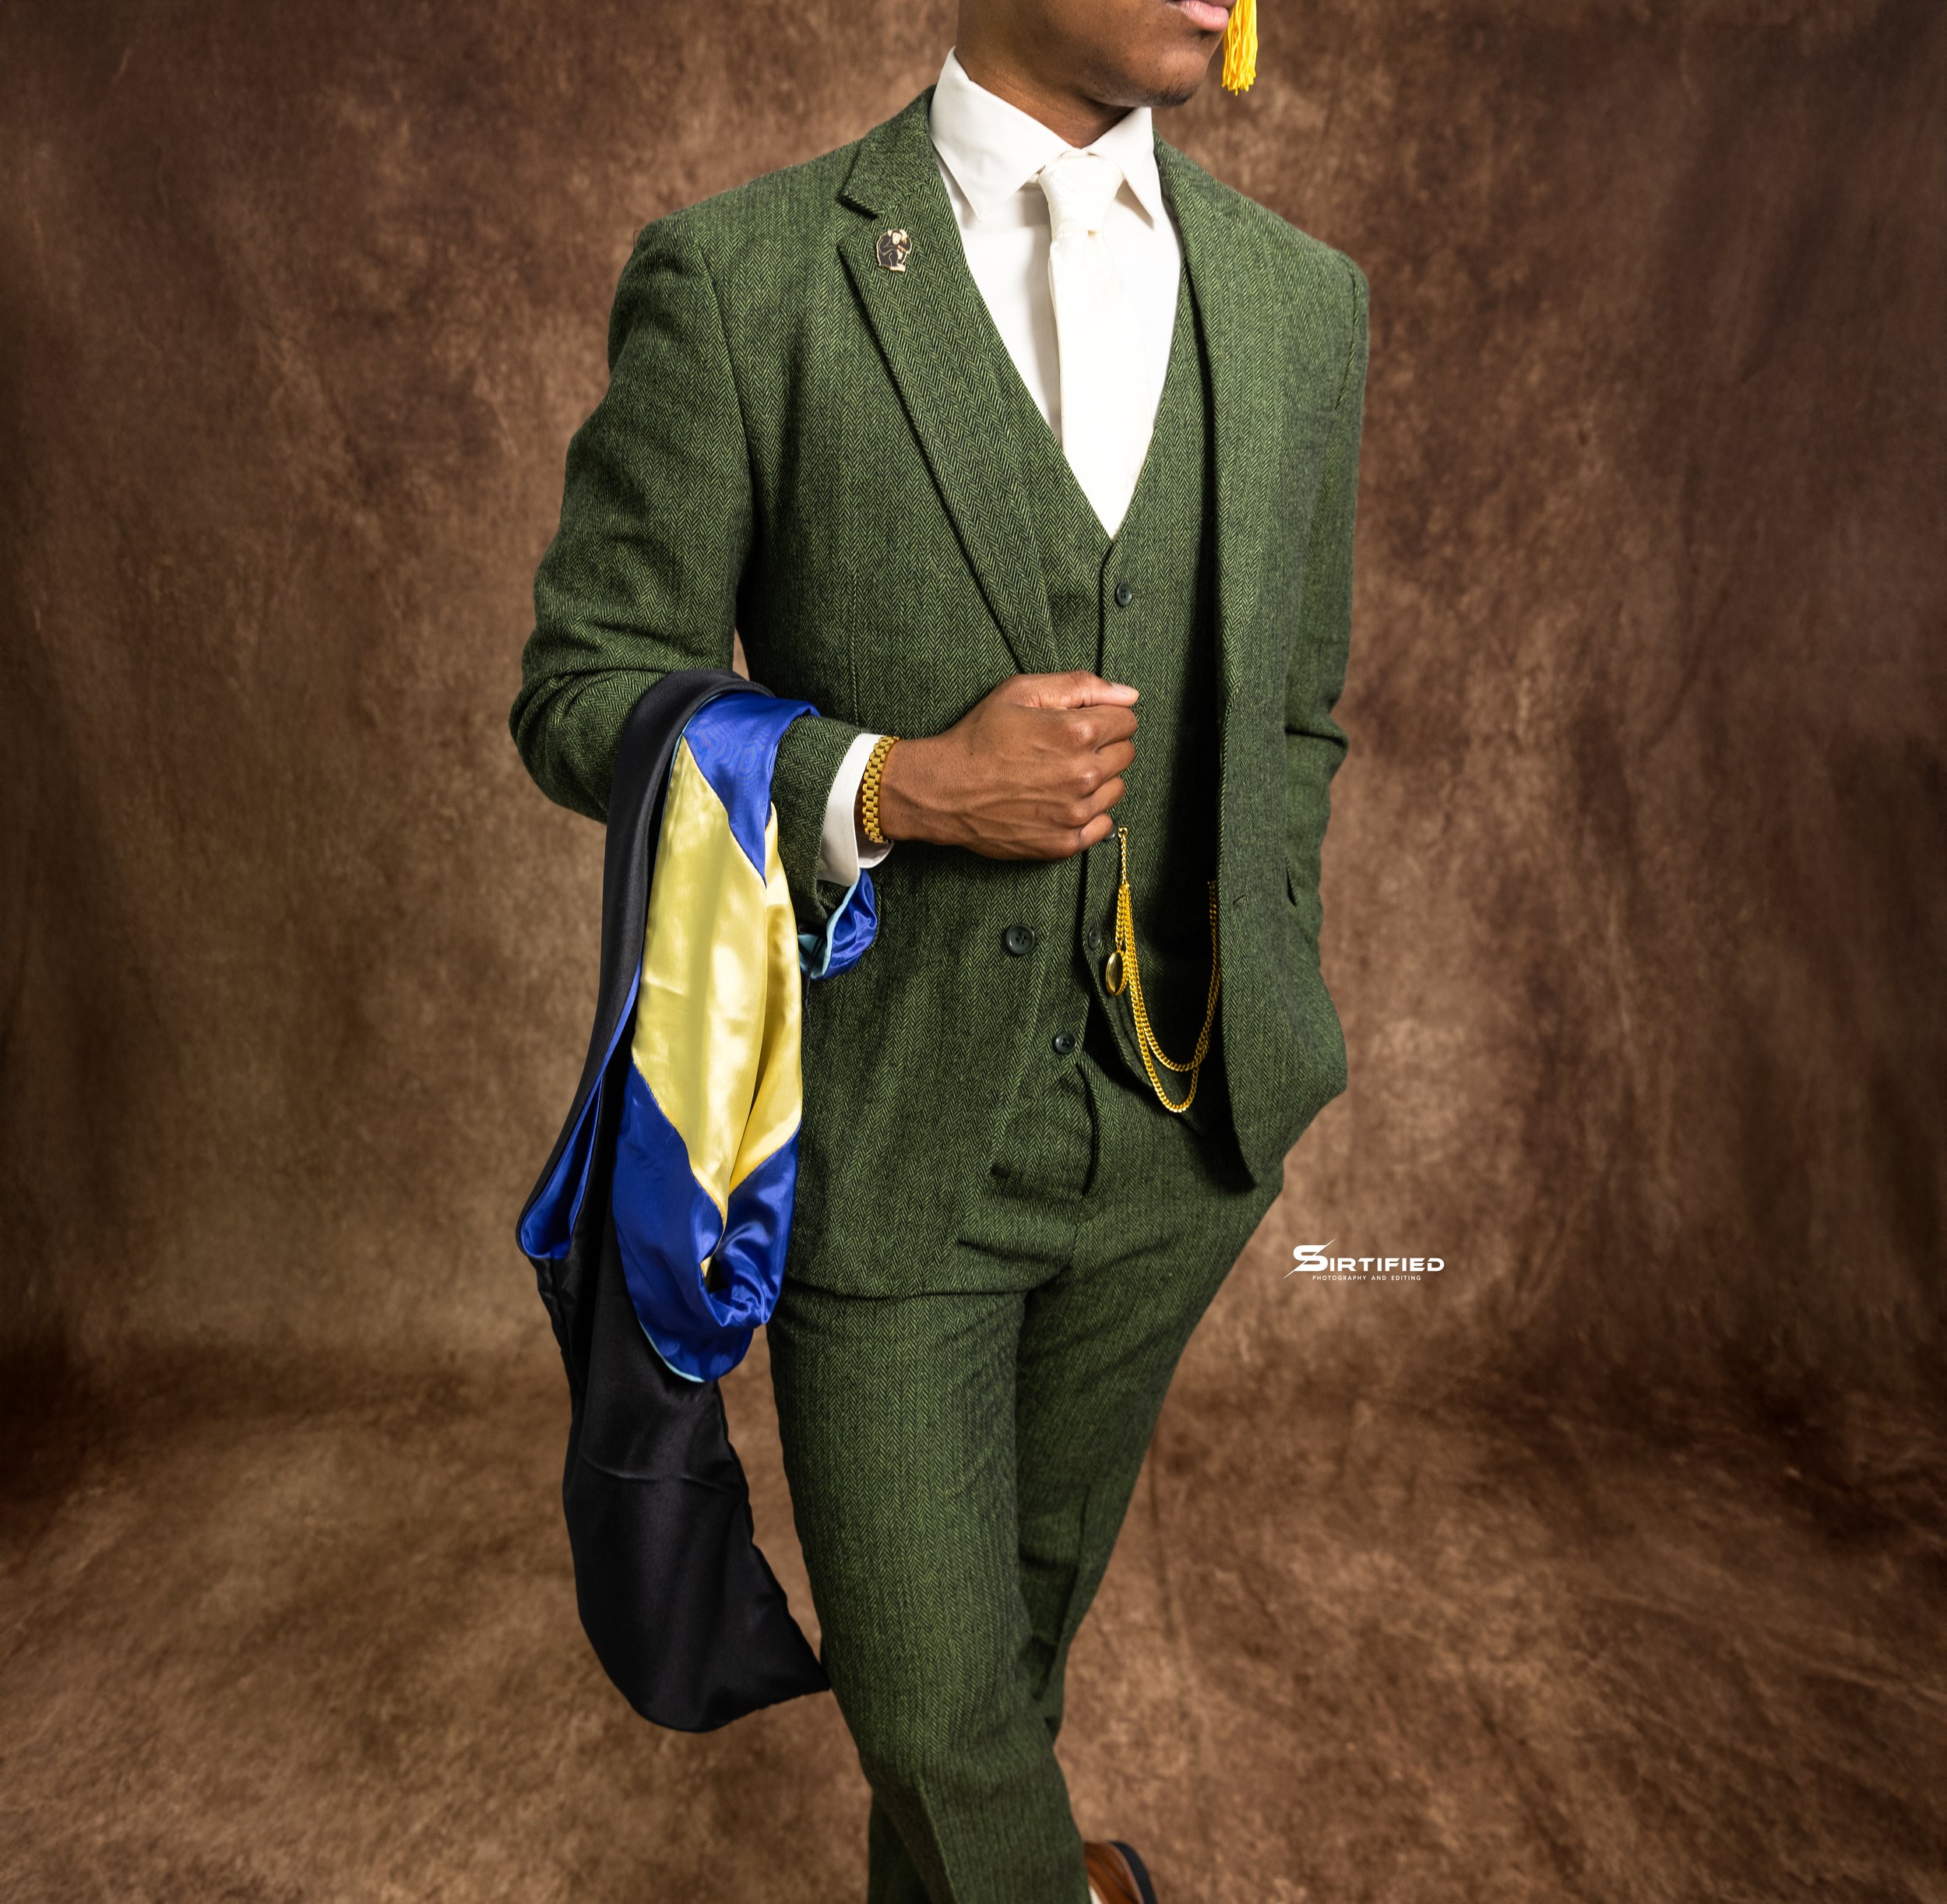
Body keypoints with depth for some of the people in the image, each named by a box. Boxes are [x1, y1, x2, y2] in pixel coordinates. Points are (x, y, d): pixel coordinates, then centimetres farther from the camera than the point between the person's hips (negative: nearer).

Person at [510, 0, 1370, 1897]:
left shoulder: (1302, 300, 3)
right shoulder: (738, 278, -10)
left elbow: (1291, 713, 11)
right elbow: (583, 693, -6)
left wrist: (1260, 1033, 12)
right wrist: (892, 787, -22)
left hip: (1174, 1120, 4)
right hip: (890, 1121, -4)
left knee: (1040, 1576, 24)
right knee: (922, 1683, 8)